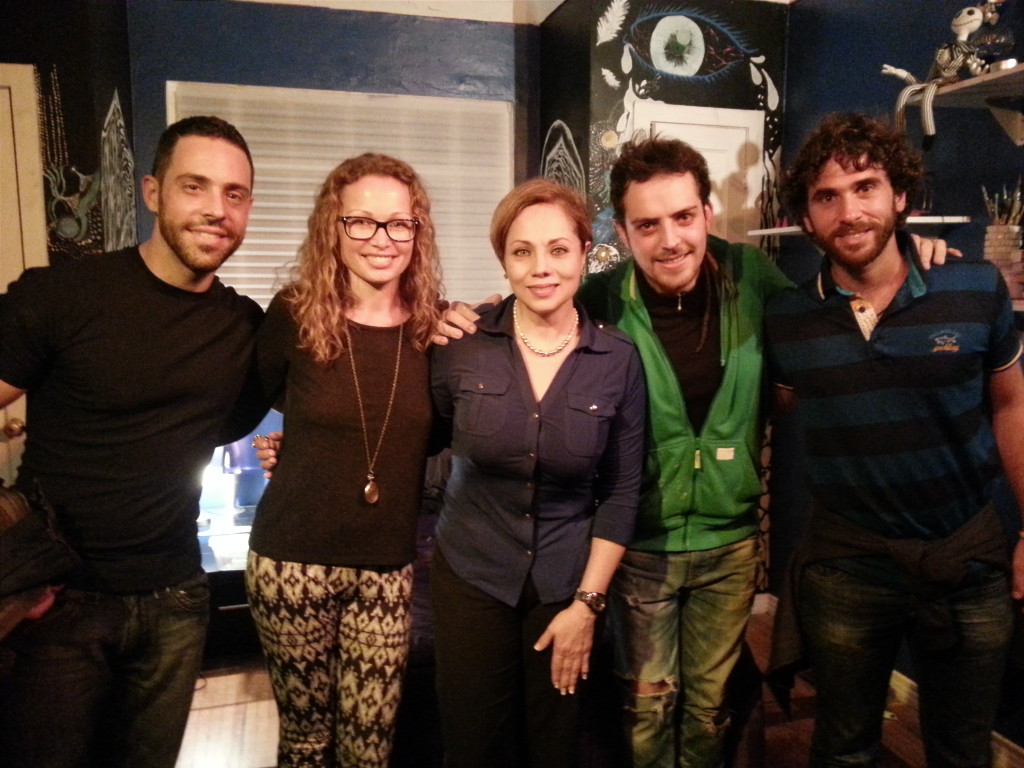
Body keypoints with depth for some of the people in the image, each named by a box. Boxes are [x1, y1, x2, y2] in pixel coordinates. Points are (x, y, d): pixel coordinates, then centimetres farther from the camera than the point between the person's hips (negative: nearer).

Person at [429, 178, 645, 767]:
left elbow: (621, 492, -4)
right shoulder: (463, 344, -10)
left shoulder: (619, 359, -9)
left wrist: (588, 603, -5)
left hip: (568, 584, 1)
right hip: (470, 576, 0)